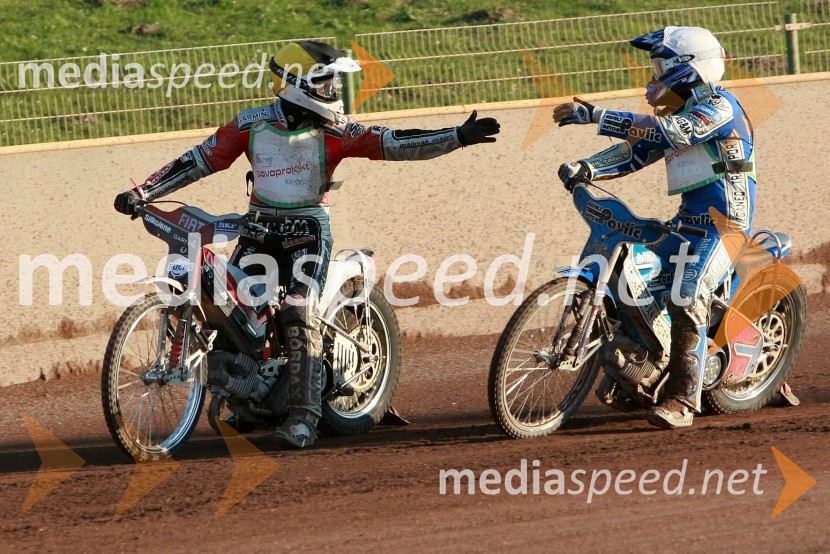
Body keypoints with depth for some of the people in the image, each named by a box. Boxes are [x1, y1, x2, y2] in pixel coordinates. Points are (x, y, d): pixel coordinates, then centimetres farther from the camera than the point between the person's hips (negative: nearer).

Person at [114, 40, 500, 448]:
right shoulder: (251, 125, -1)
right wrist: (141, 193, -2)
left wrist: (458, 137, -22)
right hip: (259, 228, 3)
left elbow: (393, 144, -12)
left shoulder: (332, 130, -5)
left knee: (300, 312, -22)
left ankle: (303, 416, -23)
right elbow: (199, 161, 3)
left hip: (308, 229, -3)